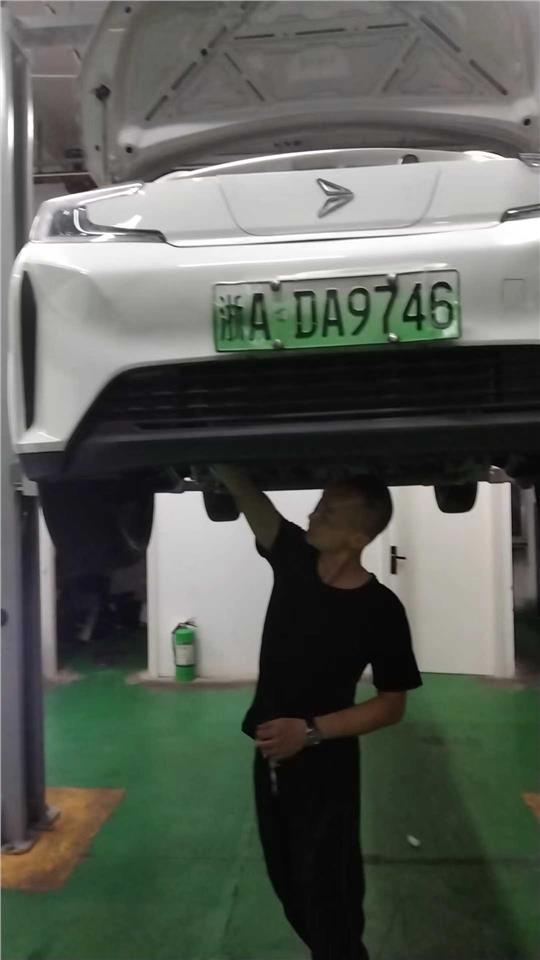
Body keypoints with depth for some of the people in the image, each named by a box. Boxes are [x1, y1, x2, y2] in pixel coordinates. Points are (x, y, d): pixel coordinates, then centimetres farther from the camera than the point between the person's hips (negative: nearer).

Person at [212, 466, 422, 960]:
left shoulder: (380, 610, -19)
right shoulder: (294, 558, -8)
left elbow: (392, 705, -13)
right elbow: (244, 492, -10)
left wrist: (312, 731, -21)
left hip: (326, 769, -5)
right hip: (270, 758, 6)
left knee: (328, 898, 6)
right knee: (289, 888, 21)